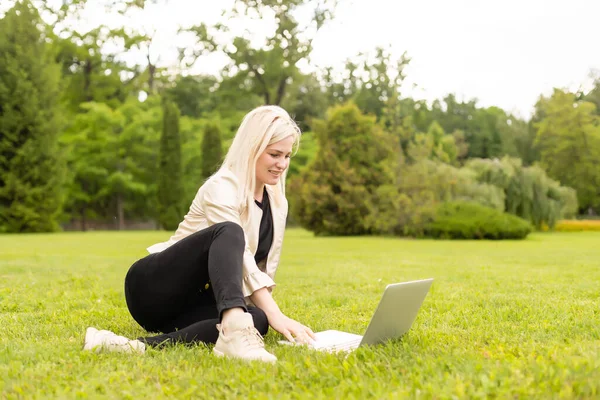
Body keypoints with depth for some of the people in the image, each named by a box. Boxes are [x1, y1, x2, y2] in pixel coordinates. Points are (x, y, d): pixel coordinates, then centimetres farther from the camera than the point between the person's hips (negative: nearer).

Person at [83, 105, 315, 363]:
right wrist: (275, 315, -34)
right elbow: (239, 254, -27)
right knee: (228, 232, -32)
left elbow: (265, 267, 12)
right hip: (153, 287, -7)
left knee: (256, 319, -27)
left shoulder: (278, 204, 9)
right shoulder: (221, 188, -15)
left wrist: (266, 316, -3)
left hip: (190, 305, 7)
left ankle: (142, 345, -38)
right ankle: (234, 331, -55)